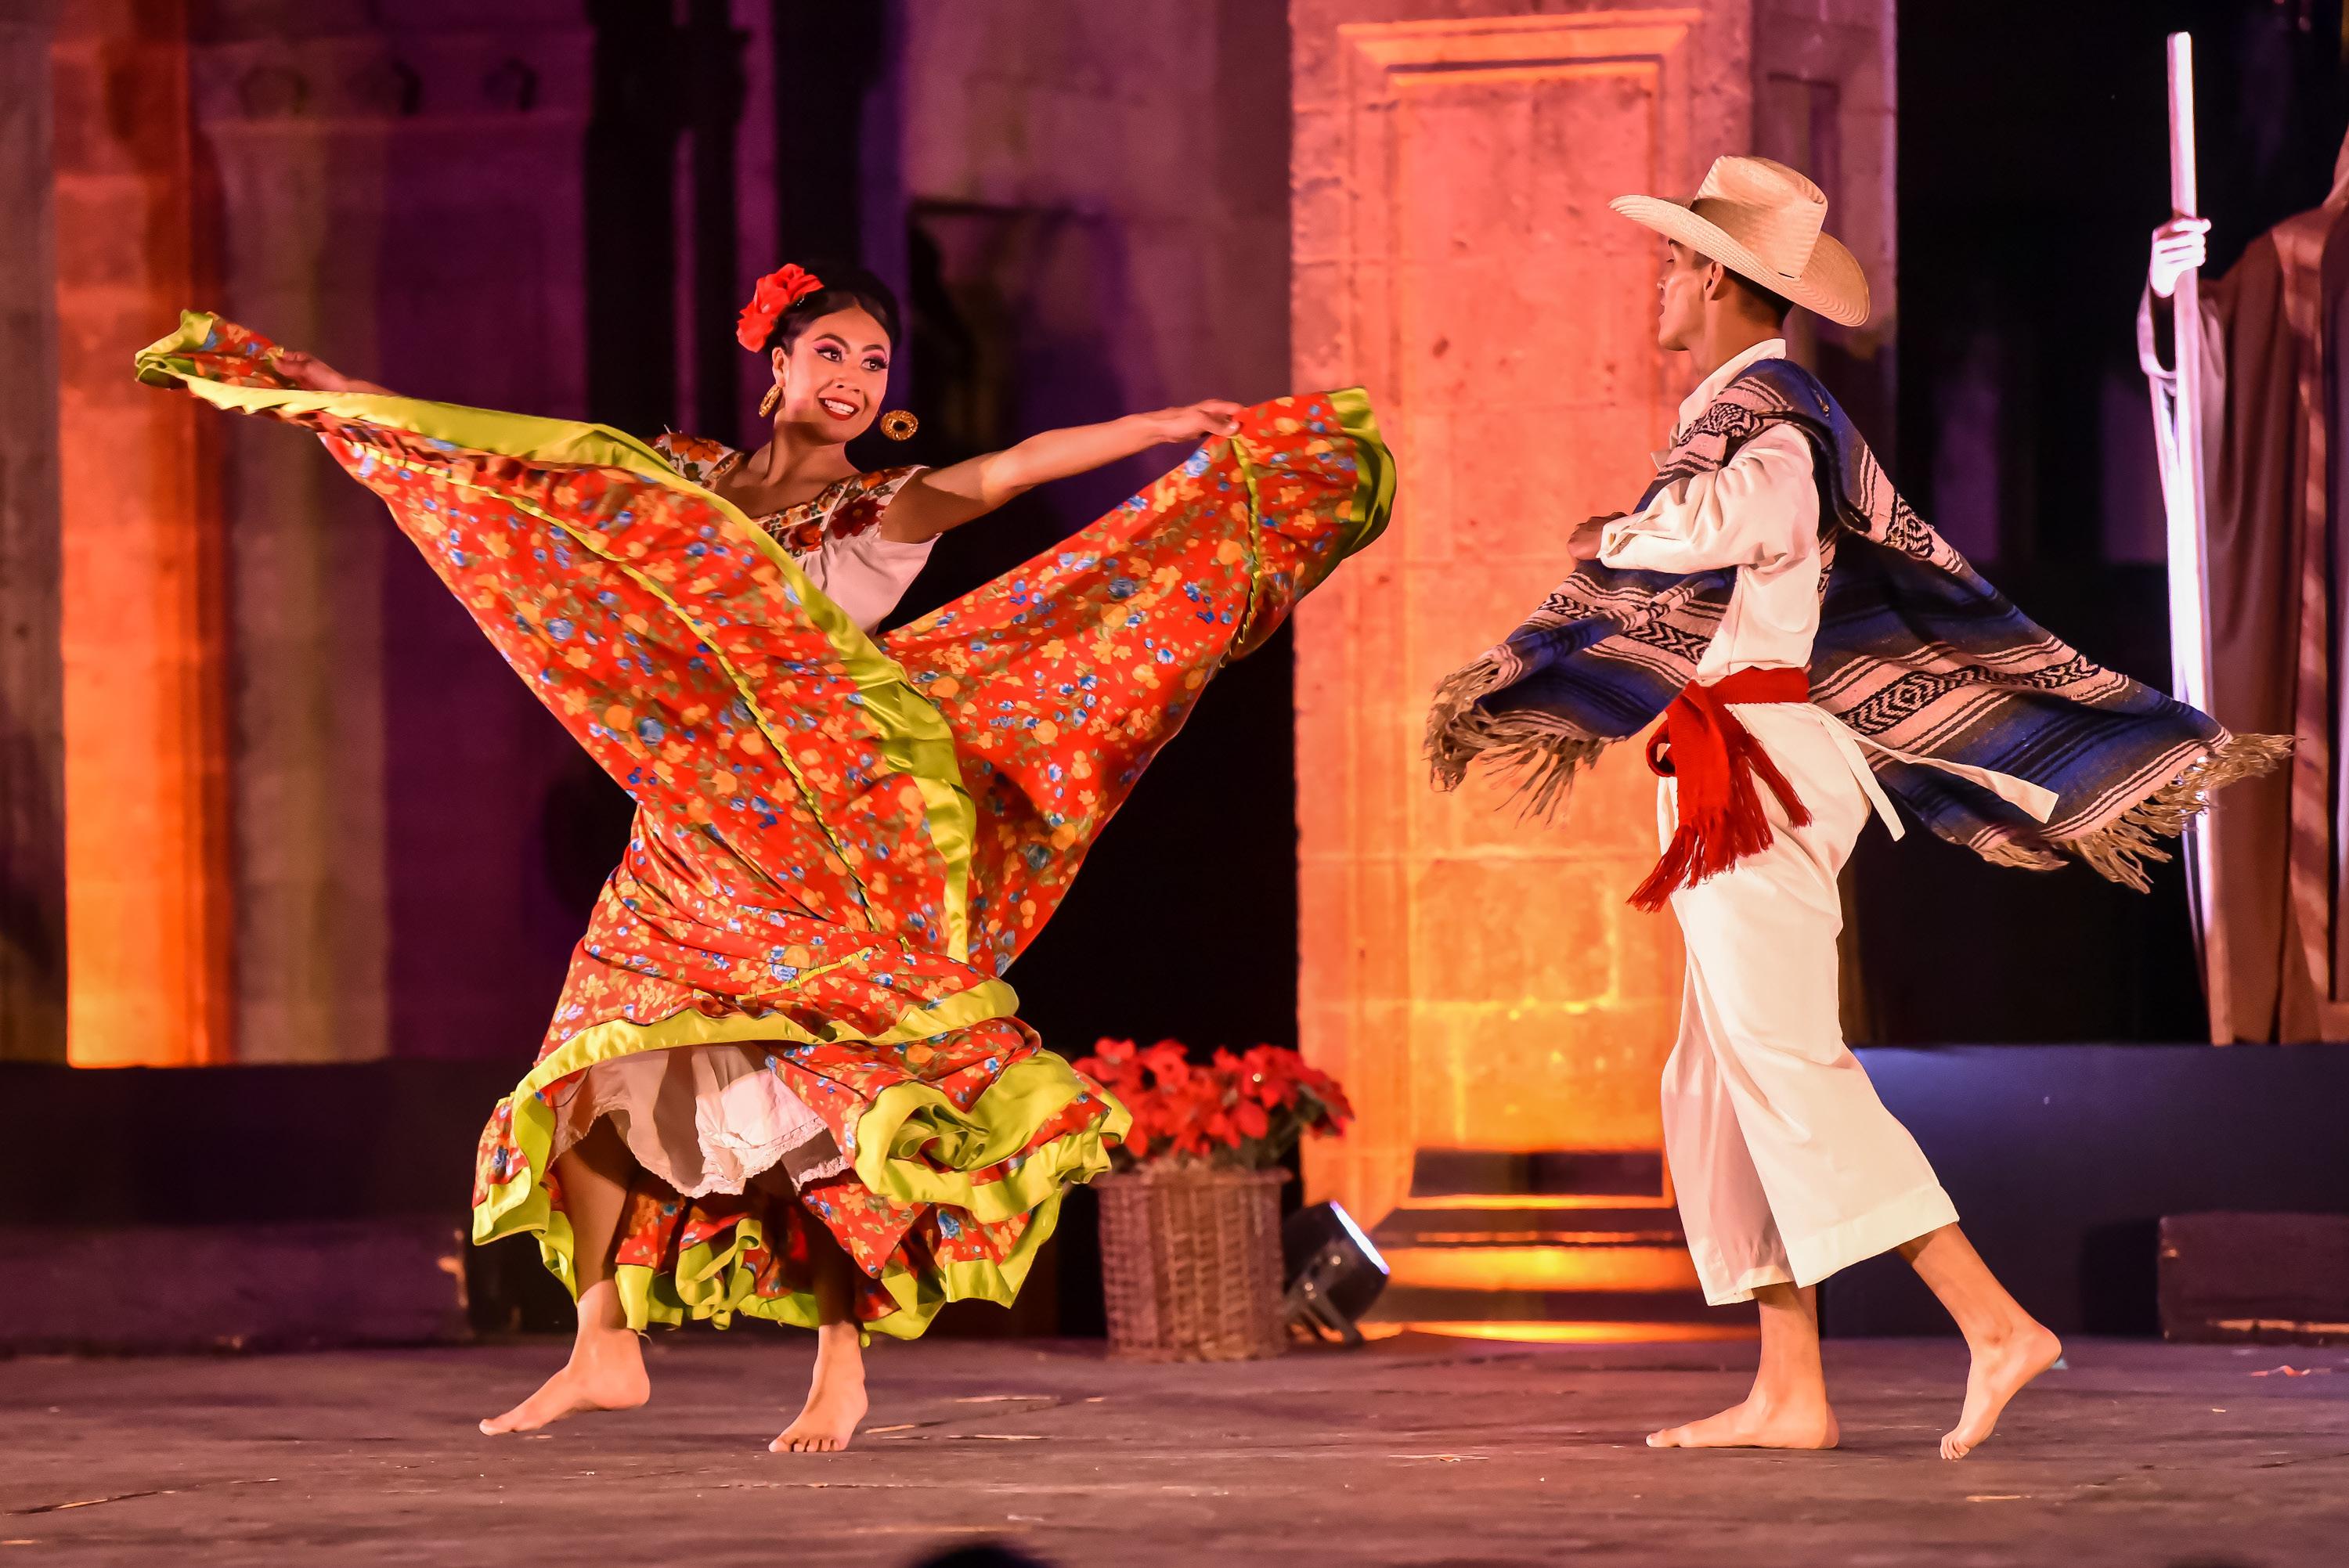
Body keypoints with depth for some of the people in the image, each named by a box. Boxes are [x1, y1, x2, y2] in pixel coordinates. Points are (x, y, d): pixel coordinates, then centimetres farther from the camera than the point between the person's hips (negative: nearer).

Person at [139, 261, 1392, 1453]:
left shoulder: (889, 510, 6)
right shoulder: (690, 484, 13)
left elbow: (1007, 471, -9)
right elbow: (515, 453, 15)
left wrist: (1156, 430, -23)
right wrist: (353, 400, 14)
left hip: (831, 837, -3)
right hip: (694, 835, 3)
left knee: (825, 1090, -7)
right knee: (600, 1057, -4)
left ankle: (843, 1366, 1)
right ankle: (605, 1345, 3)